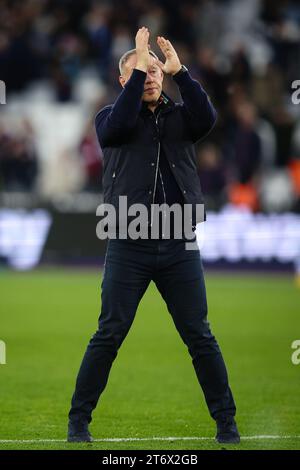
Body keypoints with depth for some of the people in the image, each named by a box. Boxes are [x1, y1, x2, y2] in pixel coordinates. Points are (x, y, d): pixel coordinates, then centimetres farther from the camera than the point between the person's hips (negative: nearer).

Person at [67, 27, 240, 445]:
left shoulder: (180, 116, 11)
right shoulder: (110, 117, 7)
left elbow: (207, 118, -10)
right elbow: (119, 124, -16)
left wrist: (179, 70, -16)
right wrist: (138, 69, -17)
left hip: (179, 247, 2)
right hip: (128, 248, -1)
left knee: (200, 337, 3)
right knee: (108, 336, -2)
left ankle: (226, 422, 10)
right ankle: (79, 420, 7)